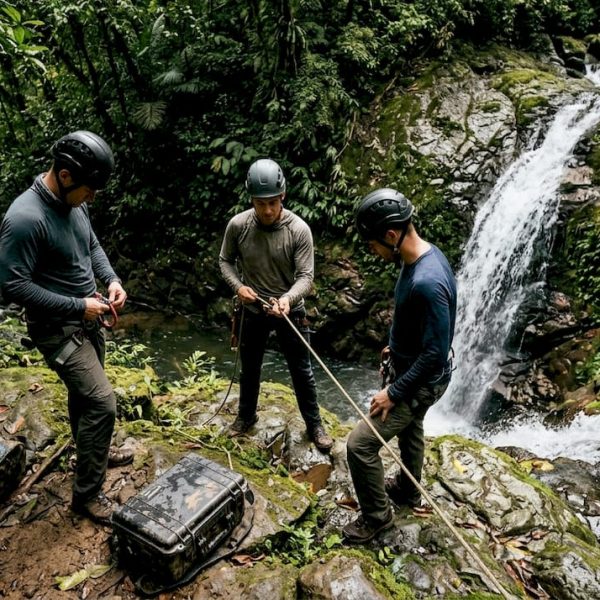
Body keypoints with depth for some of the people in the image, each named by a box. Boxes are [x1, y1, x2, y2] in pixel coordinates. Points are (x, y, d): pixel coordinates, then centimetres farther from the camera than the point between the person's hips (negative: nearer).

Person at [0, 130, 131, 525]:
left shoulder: (73, 203, -1)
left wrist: (112, 279, -2)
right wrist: (78, 305, -22)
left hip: (88, 320, 8)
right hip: (58, 328, -8)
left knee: (84, 394, 24)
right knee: (102, 402, -9)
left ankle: (94, 453, 46)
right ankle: (86, 493, 9)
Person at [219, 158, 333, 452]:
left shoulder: (299, 229, -19)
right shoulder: (237, 225, -13)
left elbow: (306, 277, -18)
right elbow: (225, 260, 2)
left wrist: (288, 298, -38)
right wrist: (238, 286, -16)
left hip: (290, 311, -2)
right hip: (253, 310, 2)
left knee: (302, 371, 11)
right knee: (249, 368, 20)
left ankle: (314, 424, 31)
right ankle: (246, 415, 45)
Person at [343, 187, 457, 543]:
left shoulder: (427, 281, -35)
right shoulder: (423, 255, -5)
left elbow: (435, 353, -30)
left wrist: (394, 392, -22)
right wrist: (397, 344, 21)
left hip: (421, 380, -10)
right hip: (410, 367, 10)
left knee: (360, 445, -2)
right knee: (410, 430, 29)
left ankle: (377, 515, 21)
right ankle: (408, 490, 53)